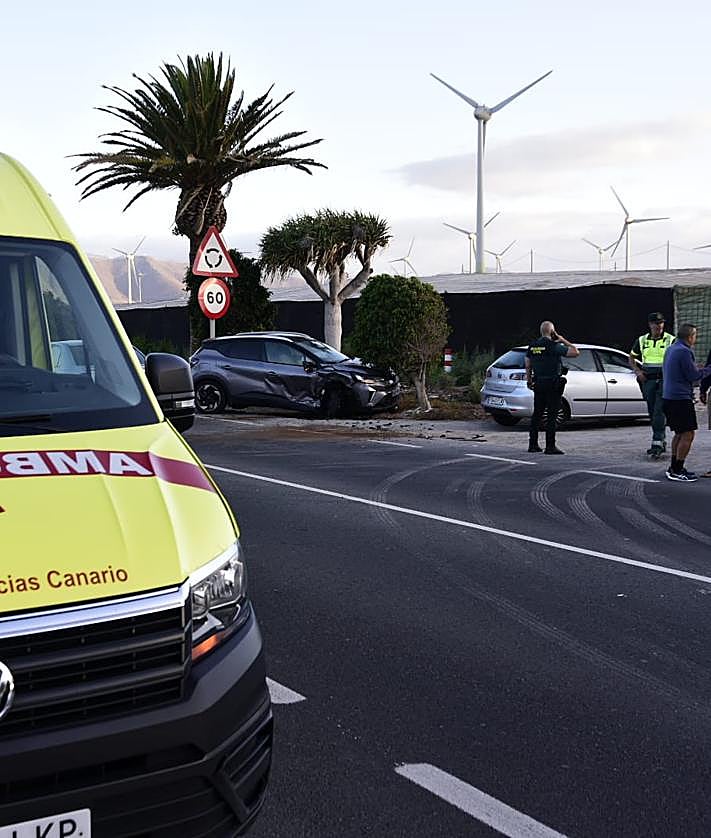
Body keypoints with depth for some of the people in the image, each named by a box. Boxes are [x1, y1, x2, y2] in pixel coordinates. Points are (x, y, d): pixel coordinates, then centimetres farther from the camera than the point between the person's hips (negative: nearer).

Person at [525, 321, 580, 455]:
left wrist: (529, 381, 21)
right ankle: (550, 446, -6)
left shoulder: (532, 346, 7)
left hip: (538, 384, 6)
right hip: (552, 384, -6)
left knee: (537, 414, 12)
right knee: (552, 415, -5)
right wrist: (564, 341, -3)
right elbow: (576, 352, -14)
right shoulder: (554, 346, -12)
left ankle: (533, 444, 15)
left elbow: (528, 366, 12)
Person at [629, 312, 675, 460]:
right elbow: (632, 358, 22)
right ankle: (662, 441, 21)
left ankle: (657, 443, -16)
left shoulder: (671, 340, 0)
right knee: (652, 412, 9)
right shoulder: (642, 340, 10)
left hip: (665, 380, -4)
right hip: (648, 380, 4)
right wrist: (637, 371, 6)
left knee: (659, 412, -13)